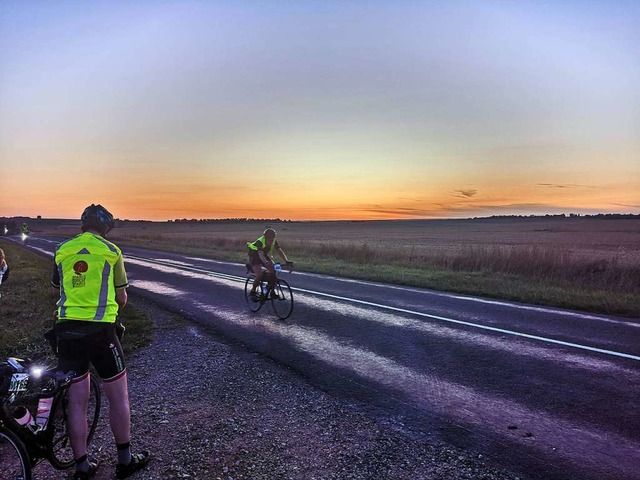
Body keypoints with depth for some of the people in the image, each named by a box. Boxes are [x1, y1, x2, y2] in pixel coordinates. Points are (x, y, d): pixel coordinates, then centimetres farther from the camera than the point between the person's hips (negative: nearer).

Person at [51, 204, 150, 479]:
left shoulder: (62, 250, 7)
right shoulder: (111, 251, -2)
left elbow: (57, 289, 21)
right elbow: (122, 297, 5)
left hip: (66, 329, 4)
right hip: (100, 330, -4)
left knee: (76, 401, 12)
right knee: (118, 395, 11)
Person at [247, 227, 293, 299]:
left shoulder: (274, 242, -17)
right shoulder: (259, 242, -32)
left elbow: (280, 251, -23)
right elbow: (260, 254, -46)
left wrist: (287, 261, -37)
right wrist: (266, 262, -65)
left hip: (266, 257, 5)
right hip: (255, 259, -5)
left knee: (273, 272, -21)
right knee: (260, 274, -29)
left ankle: (272, 291, -6)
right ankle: (252, 291, -6)